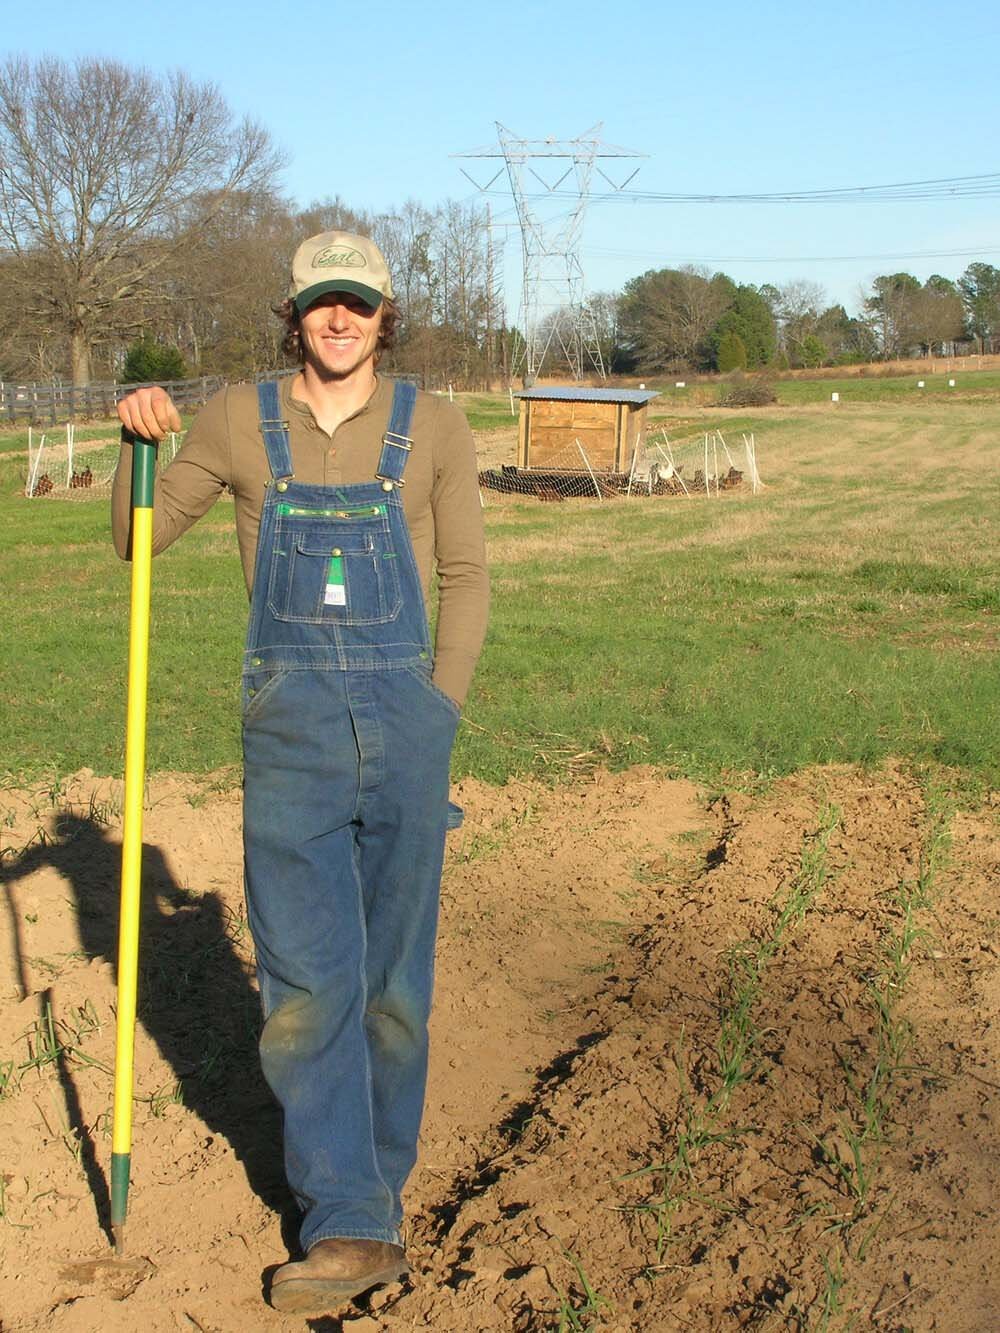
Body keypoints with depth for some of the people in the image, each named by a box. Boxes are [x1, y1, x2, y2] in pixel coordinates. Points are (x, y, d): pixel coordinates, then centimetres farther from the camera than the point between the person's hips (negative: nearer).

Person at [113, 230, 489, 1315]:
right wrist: (137, 438, -7)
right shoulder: (240, 421, 3)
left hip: (406, 721, 0)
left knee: (393, 974, 9)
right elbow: (138, 538, 11)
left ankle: (373, 1176, 27)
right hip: (289, 726, 0)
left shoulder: (433, 428, 2)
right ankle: (351, 1226, -2)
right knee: (307, 977, -7)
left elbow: (466, 578, 6)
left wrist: (438, 714, -2)